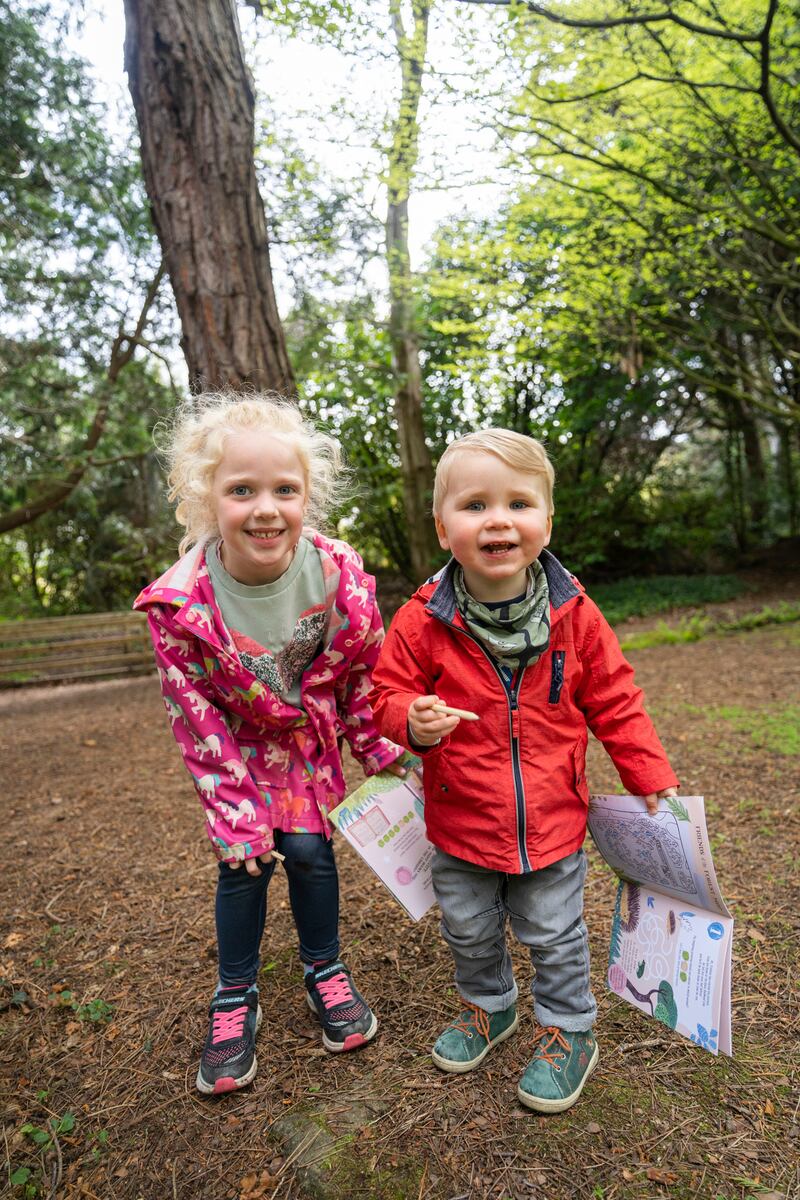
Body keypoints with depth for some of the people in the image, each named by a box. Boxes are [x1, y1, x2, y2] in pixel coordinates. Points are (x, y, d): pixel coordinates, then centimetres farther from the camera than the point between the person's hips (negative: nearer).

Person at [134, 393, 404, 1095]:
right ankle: (236, 998, 26)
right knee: (243, 861, 2)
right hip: (236, 742, 0)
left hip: (310, 736, 1)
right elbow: (198, 719, -19)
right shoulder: (178, 603, -29)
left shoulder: (342, 581, -26)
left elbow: (364, 681, -9)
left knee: (309, 848, 1)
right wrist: (236, 815, -17)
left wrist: (385, 755, -2)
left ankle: (325, 971, 28)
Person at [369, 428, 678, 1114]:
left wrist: (651, 778, -3)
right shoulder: (423, 622, -17)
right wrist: (413, 721, -29)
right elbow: (389, 692, -8)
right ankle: (489, 1007, 52)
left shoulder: (574, 616, -13)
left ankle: (569, 1031, 46)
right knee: (469, 933, 23)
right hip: (461, 826, 1)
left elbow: (614, 702, -3)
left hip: (552, 823, 0)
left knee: (555, 936, 19)